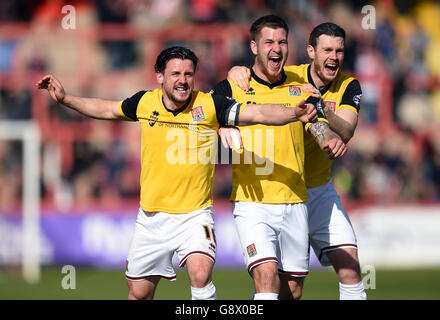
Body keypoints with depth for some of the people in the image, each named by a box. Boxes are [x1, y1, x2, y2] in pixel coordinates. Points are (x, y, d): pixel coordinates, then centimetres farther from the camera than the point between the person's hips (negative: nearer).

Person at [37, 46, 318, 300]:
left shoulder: (209, 106, -11)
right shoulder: (145, 103, -1)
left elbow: (258, 113, -19)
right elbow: (107, 109, 17)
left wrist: (294, 113, -34)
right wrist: (65, 98, 14)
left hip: (195, 214, -3)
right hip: (152, 216, 3)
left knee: (200, 275, -27)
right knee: (139, 292, 12)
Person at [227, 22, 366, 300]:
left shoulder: (348, 86, -4)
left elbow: (345, 132, -19)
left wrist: (322, 107, -38)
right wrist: (238, 71, -34)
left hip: (321, 191, 3)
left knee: (350, 271, -6)